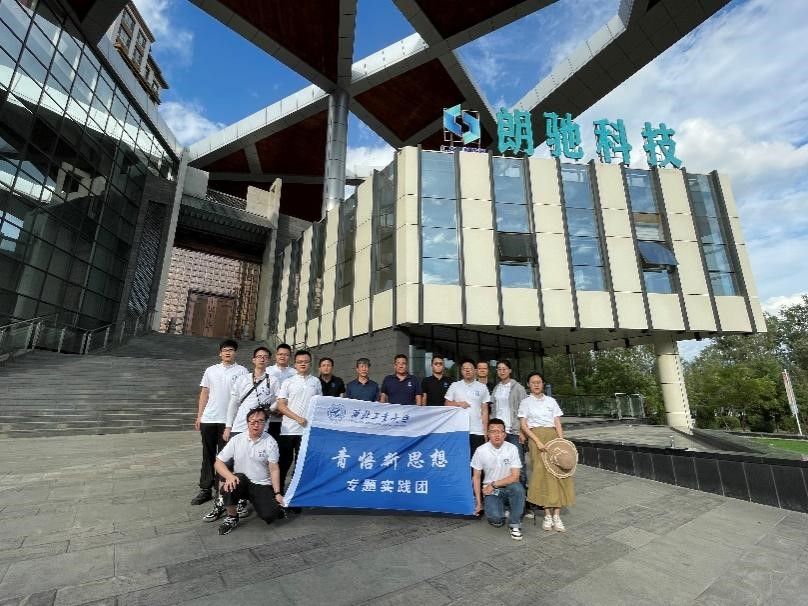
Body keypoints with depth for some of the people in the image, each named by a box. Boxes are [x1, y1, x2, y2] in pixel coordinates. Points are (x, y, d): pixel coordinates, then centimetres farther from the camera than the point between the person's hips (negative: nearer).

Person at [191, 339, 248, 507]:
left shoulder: (242, 371, -2)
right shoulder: (210, 370, 10)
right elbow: (204, 394, 13)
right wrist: (199, 416, 8)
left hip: (230, 420, -4)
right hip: (208, 419, 4)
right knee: (208, 455, 13)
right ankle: (205, 489, 25)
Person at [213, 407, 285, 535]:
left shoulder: (270, 442, -7)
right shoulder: (236, 440, -4)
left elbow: (274, 469, -6)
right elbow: (219, 462, -3)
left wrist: (277, 493, -13)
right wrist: (229, 476, -23)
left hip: (262, 485, -1)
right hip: (240, 481, 2)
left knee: (269, 515, -23)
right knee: (229, 485, -33)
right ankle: (232, 518, -5)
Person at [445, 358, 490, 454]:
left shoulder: (482, 387, 6)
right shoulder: (454, 386, 4)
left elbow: (484, 410, 8)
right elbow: (447, 404, 6)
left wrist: (485, 430, 3)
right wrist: (458, 404, -11)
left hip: (477, 431, 1)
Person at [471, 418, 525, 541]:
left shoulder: (512, 449, -10)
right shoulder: (481, 451, -9)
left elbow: (515, 477, -11)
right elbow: (476, 477, 1)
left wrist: (494, 484, -16)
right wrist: (479, 503, 2)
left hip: (508, 487, 0)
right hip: (490, 491, 0)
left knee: (518, 488, -34)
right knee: (496, 519, -26)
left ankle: (514, 525, -10)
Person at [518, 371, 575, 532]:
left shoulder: (551, 401, 13)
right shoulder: (526, 402, 7)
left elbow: (558, 423, 9)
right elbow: (524, 425, 0)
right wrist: (537, 441, -13)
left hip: (553, 436, 2)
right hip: (536, 437, -2)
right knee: (542, 473, -8)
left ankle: (556, 515, -3)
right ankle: (547, 514, 1)